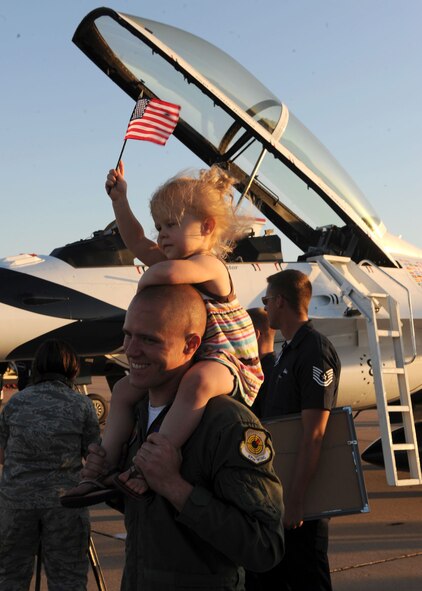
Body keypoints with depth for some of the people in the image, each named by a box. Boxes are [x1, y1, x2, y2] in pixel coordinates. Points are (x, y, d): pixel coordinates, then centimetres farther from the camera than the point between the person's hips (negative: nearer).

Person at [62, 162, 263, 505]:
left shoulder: (209, 264, -20)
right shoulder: (183, 263, 10)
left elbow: (166, 272, -41)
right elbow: (137, 242, 18)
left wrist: (144, 282, -21)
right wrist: (120, 201, 12)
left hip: (229, 363, -10)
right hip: (185, 364, 11)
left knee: (197, 381, -44)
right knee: (124, 390, 11)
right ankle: (107, 469, 6)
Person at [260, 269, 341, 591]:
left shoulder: (316, 351, -18)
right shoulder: (290, 351, 14)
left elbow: (314, 432, -23)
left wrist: (296, 498, -25)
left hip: (301, 492, -10)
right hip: (277, 490, 10)